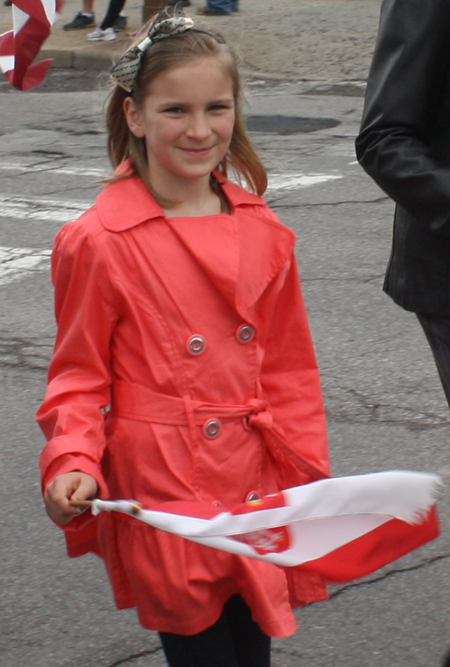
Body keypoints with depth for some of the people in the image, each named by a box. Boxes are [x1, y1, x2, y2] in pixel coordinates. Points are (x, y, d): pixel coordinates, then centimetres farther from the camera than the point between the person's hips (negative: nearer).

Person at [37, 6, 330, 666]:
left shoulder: (262, 232, 5)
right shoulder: (101, 242, -9)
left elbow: (288, 370, 12)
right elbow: (78, 376, -2)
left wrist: (308, 483, 7)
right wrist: (72, 463, -18)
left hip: (255, 488, 5)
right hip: (162, 498, -5)